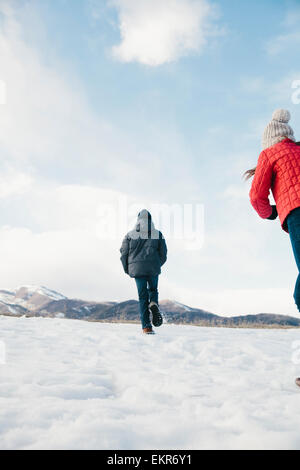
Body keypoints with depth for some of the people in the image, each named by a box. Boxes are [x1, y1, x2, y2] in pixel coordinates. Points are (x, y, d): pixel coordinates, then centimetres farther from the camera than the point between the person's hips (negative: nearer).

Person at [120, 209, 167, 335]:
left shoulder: (130, 235, 5)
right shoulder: (158, 234, 5)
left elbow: (124, 254, 5)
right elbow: (163, 254, 7)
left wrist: (128, 270, 17)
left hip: (137, 269, 0)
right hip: (153, 268, 0)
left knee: (143, 296, 5)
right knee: (153, 290, 23)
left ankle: (146, 326, -2)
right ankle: (154, 304, -11)